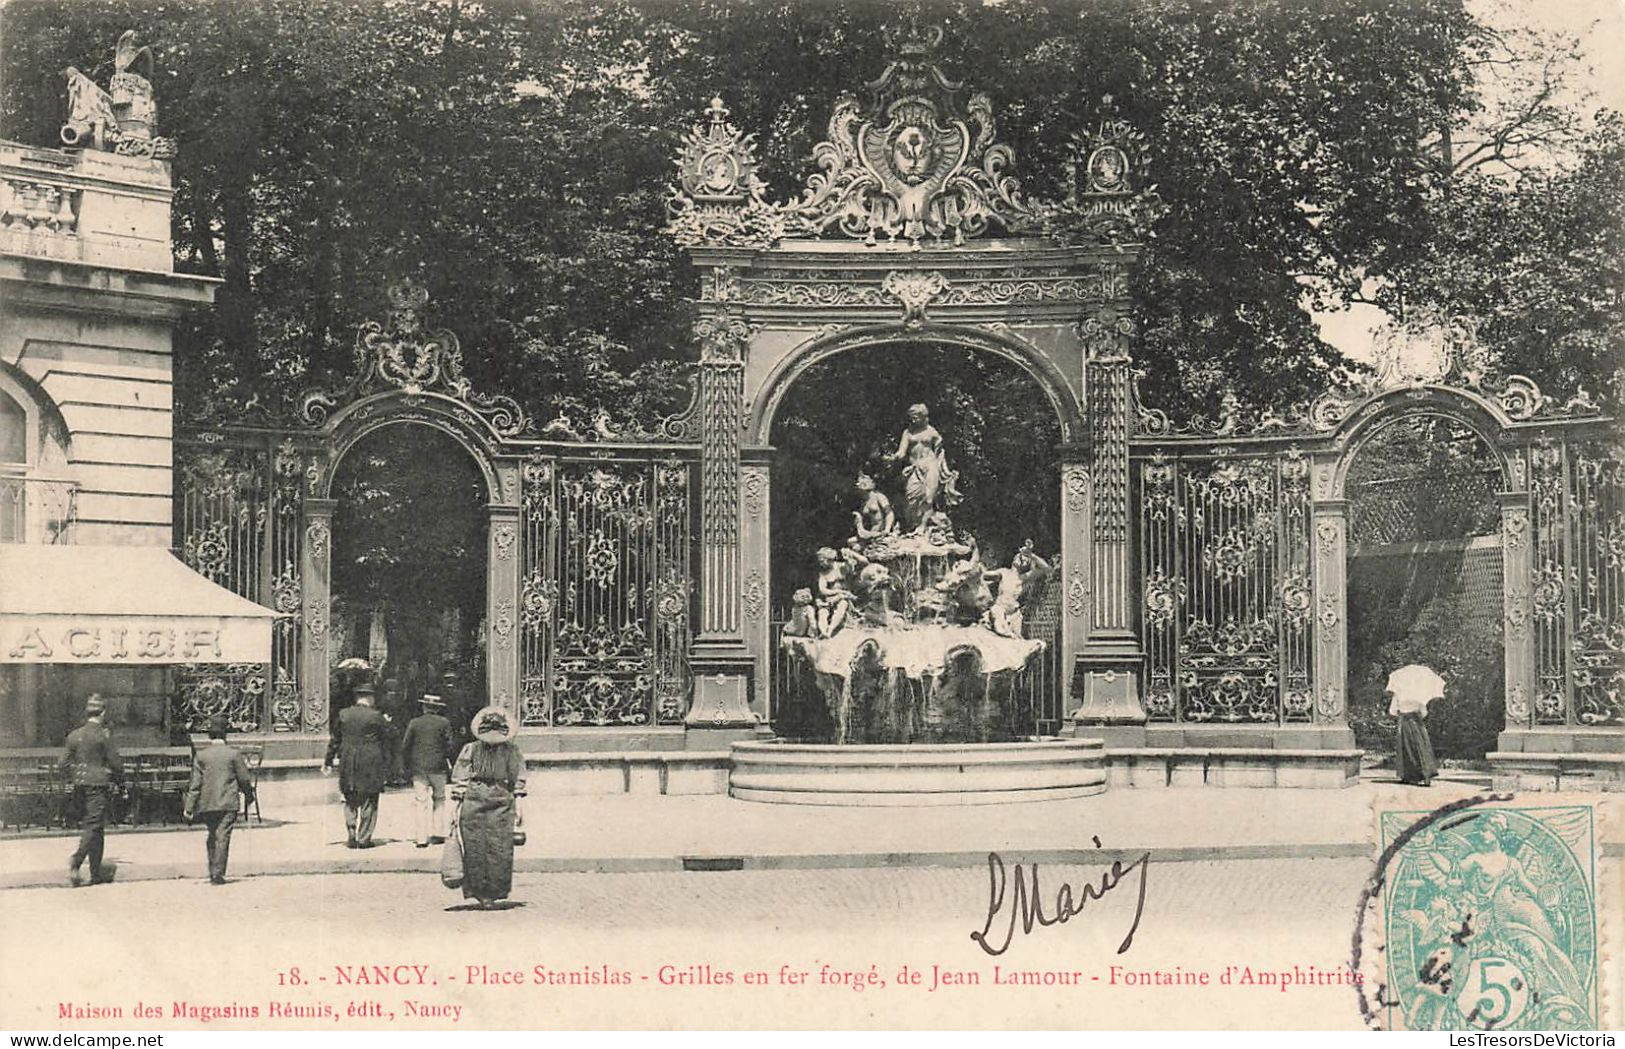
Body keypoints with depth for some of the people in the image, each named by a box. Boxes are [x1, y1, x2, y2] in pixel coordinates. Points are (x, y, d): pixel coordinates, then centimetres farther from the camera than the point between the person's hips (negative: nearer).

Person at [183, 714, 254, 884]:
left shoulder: (200, 754, 0)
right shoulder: (233, 753, -5)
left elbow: (195, 783, -2)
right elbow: (244, 778, 1)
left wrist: (189, 807, 0)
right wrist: (248, 793, 20)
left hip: (207, 803, 3)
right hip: (228, 802, -3)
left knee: (212, 836, 17)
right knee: (222, 838, -3)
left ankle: (213, 872, 20)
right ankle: (218, 874, -7)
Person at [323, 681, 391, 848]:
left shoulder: (343, 715, 3)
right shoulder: (376, 717, -5)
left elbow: (335, 740, 9)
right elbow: (385, 744, -3)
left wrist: (328, 762, 17)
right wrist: (386, 769, 3)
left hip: (348, 765, 3)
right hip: (371, 766, -3)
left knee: (350, 803, 12)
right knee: (369, 803, 5)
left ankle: (352, 838, 9)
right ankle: (364, 839, 4)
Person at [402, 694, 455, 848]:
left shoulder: (414, 723, 4)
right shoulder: (444, 723, -1)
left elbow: (405, 747, 3)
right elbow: (449, 746, -4)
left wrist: (408, 767, 11)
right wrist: (447, 759, 14)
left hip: (417, 767, 1)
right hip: (437, 766, -1)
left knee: (420, 802, 2)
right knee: (439, 799, 14)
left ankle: (421, 838, -3)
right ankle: (437, 833, 10)